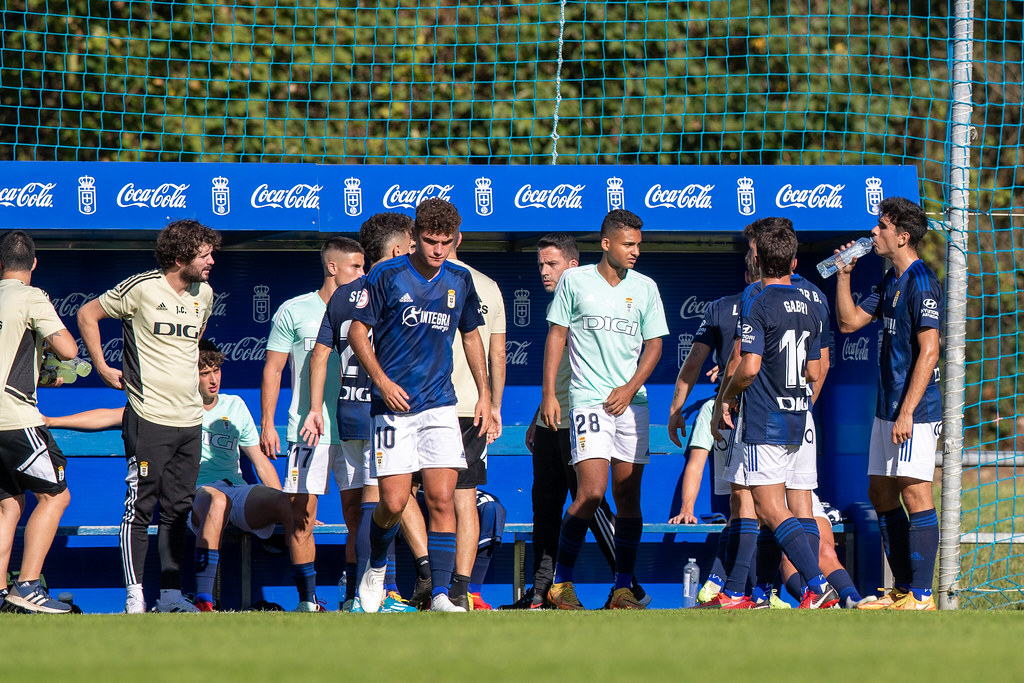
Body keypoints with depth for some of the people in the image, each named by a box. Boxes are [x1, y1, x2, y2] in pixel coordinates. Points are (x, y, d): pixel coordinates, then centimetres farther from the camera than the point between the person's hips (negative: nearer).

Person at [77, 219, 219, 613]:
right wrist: (103, 369, -1)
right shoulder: (142, 288, -8)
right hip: (149, 417, -6)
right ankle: (134, 596, -4)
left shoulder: (204, 294, 11)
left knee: (178, 510, 7)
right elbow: (87, 314, 1)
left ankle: (170, 594, 10)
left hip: (190, 419, 6)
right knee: (139, 508, -5)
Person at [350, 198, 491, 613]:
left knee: (442, 499, -8)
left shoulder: (460, 282, 7)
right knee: (394, 503, -6)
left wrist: (484, 394, 16)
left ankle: (440, 594, -8)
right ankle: (376, 571, 23)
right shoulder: (387, 276, -6)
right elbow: (358, 332, -1)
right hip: (394, 407, -3)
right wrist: (382, 381, -13)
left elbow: (471, 336, 21)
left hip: (440, 405, 3)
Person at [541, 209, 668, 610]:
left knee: (628, 494, 1)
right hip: (587, 399, -3)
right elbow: (556, 336, 6)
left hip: (631, 402, 3)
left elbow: (654, 344, 11)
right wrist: (549, 394, 0)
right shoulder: (574, 281, 2)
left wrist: (631, 387, -4)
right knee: (592, 491, -14)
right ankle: (561, 582, -2)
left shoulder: (645, 288, 9)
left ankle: (623, 588, 5)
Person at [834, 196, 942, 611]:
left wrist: (906, 412, -22)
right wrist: (844, 274, 10)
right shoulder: (891, 281, 15)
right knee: (881, 494, 13)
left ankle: (921, 596, -7)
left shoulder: (921, 282, -14)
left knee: (915, 494, -9)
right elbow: (849, 321, 22)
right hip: (887, 407, 10)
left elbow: (928, 351, -19)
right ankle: (902, 590, 19)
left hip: (913, 409, -10)